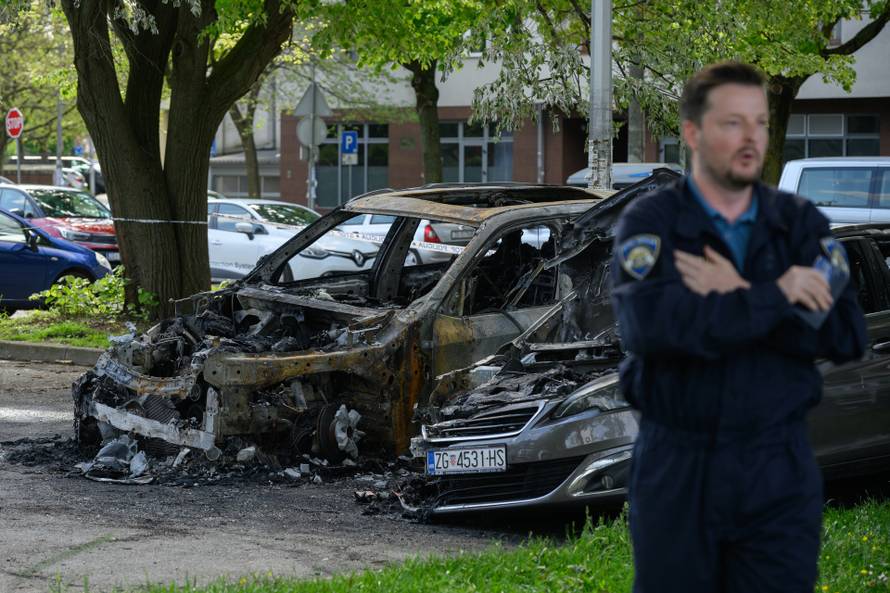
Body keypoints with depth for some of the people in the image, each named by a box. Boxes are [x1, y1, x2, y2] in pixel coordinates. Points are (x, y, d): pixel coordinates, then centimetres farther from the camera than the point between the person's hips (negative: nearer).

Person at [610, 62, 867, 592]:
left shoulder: (800, 222, 5)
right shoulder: (651, 222, -3)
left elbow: (847, 334, -8)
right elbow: (650, 327, -22)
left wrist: (735, 298, -15)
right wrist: (774, 296, -19)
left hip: (780, 474, 2)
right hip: (677, 470, -2)